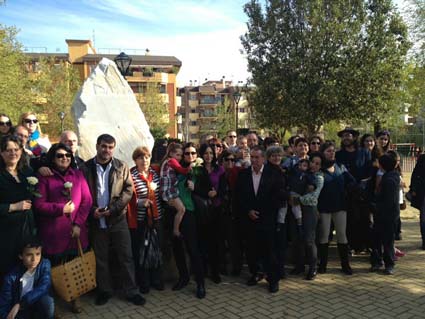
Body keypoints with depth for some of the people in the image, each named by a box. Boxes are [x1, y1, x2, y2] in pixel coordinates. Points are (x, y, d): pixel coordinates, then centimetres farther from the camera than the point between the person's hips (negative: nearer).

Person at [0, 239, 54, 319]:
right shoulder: (12, 277, -17)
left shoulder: (45, 264, -14)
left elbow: (44, 288, -22)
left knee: (47, 300, -31)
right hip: (20, 312, 0)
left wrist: (20, 304, -27)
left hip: (39, 307, 0)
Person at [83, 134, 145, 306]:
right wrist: (92, 209, -13)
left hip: (118, 218, 0)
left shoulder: (121, 167, 1)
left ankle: (132, 292, 16)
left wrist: (113, 208, -13)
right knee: (100, 258, 12)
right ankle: (104, 291, 28)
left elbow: (128, 190, -4)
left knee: (125, 256, 4)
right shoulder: (86, 167, 1)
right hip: (96, 220, 1)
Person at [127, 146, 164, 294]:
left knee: (156, 248, 12)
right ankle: (143, 282, 22)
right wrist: (140, 201, -26)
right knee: (140, 251, 6)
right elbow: (128, 198, -13)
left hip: (156, 218, 5)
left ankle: (157, 279, 28)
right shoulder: (131, 176, -10)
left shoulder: (154, 173, 6)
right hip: (139, 220, -4)